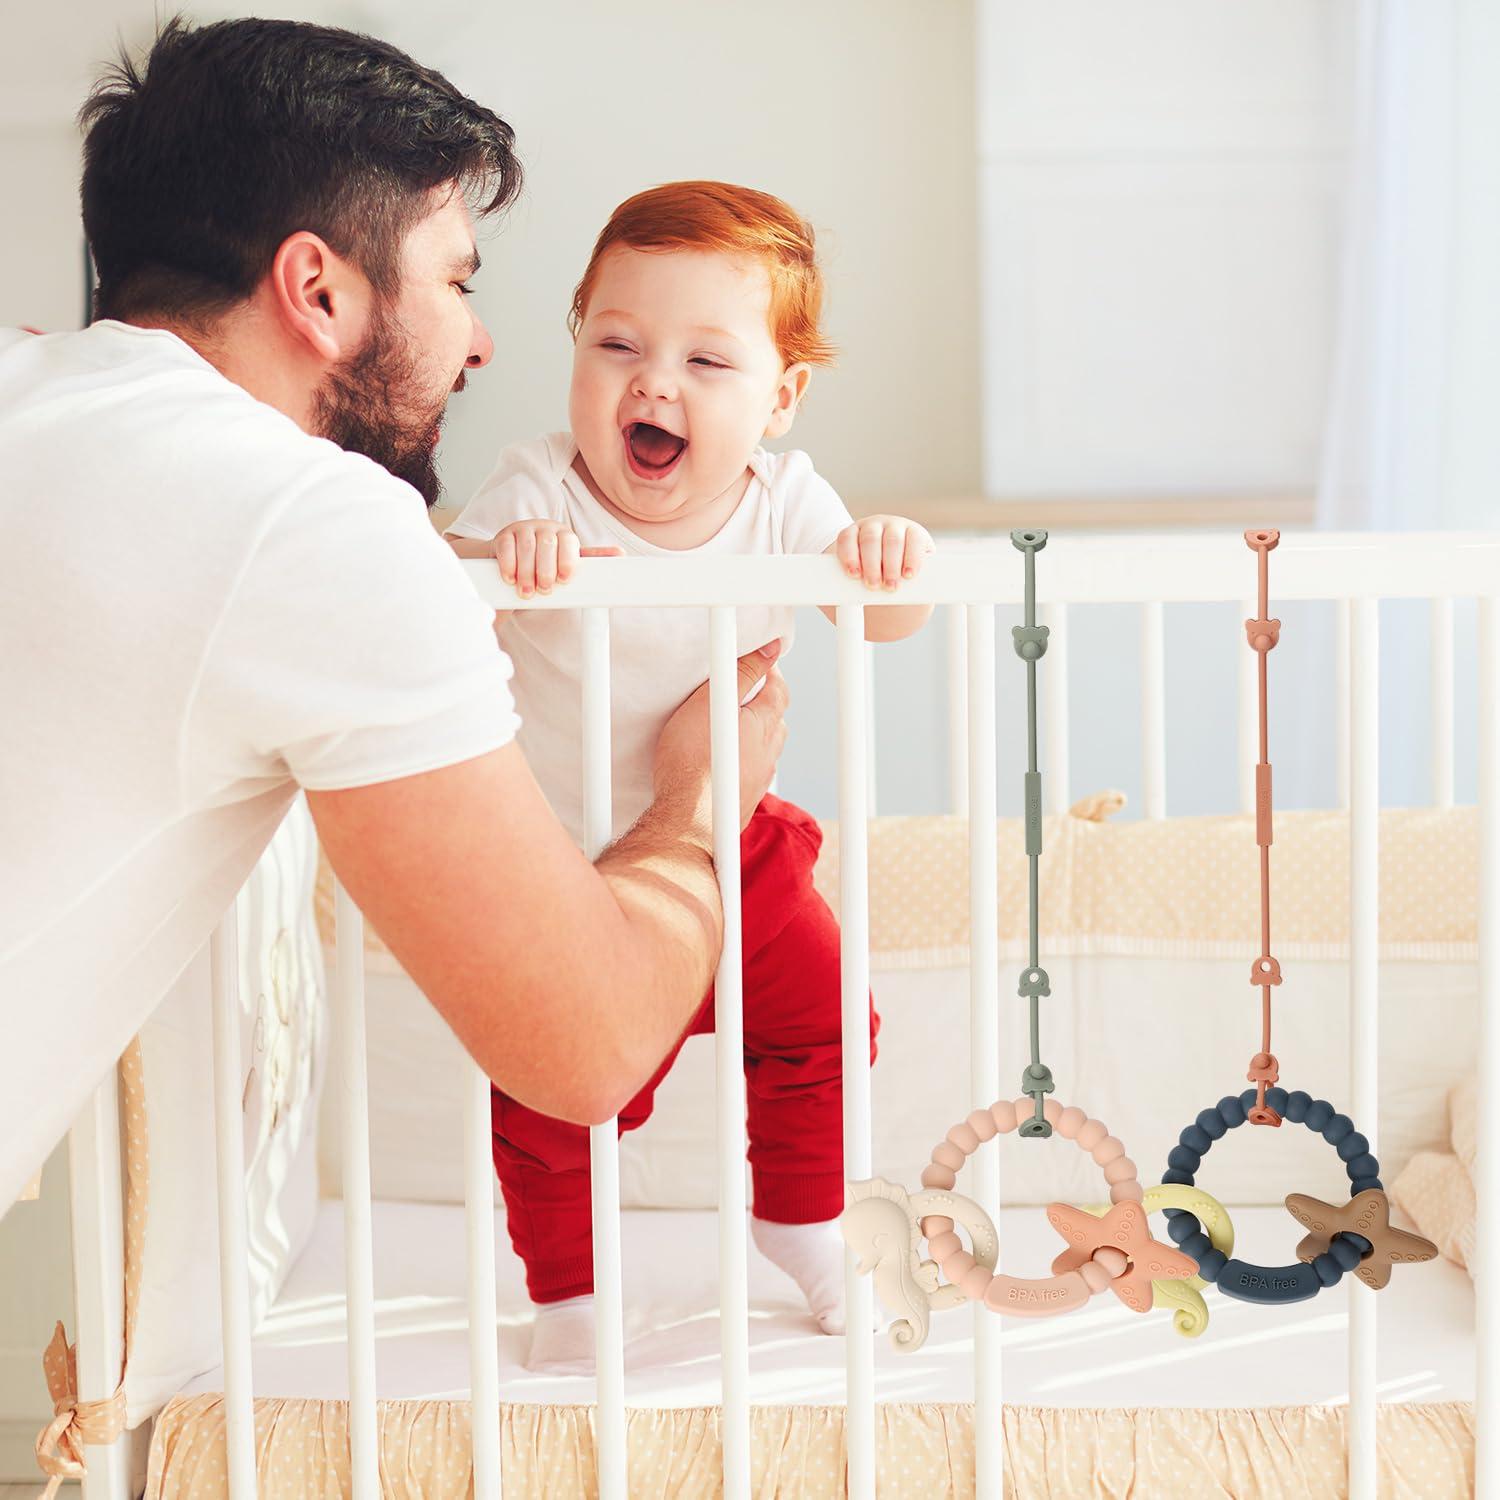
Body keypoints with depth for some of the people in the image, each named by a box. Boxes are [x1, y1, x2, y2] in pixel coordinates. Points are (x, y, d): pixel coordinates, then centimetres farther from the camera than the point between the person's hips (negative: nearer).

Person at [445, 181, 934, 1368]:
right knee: (554, 1103, 2)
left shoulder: (782, 503, -12)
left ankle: (802, 1221, 39)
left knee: (821, 1026, 12)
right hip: (564, 868, -3)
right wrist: (502, 554, -51)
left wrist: (886, 558, -39)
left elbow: (887, 618, -15)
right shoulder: (540, 495, -21)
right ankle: (567, 1288, 29)